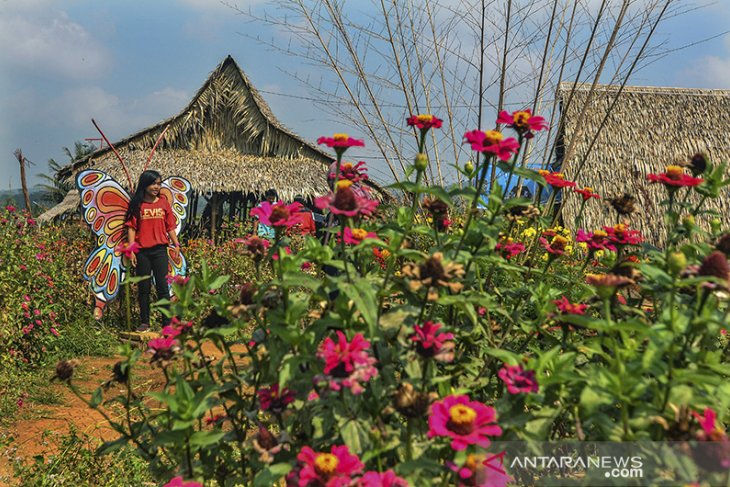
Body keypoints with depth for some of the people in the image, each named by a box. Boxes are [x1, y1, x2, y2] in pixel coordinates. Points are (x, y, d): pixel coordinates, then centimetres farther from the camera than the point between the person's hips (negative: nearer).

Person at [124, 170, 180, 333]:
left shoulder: (164, 202, 8)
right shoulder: (137, 205, 3)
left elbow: (170, 227, 10)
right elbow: (131, 228, 1)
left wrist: (177, 244, 0)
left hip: (159, 250, 1)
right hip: (142, 252, 0)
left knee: (163, 287, -1)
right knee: (144, 288, 7)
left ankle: (167, 323, 2)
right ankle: (144, 322, 15)